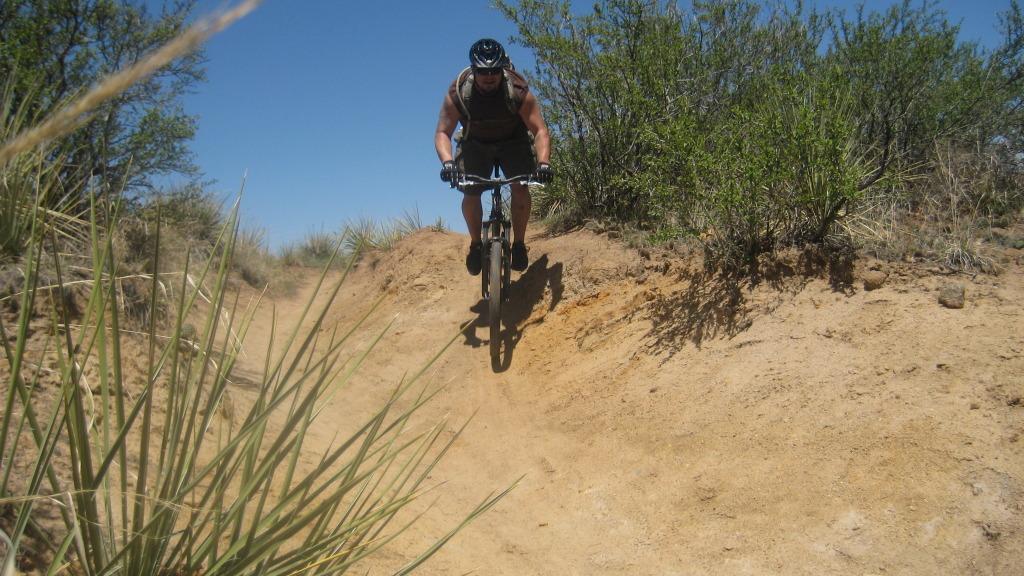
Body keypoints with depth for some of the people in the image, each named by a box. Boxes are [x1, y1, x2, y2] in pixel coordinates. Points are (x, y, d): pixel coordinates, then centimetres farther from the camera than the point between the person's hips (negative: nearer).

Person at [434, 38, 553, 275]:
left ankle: (519, 243, -1)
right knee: (470, 193, -15)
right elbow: (442, 133, -27)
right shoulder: (458, 92, -27)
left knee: (520, 187, -20)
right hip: (475, 143, 1)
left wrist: (543, 162, -48)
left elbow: (540, 130, -31)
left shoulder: (518, 91, -30)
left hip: (514, 141, 0)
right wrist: (447, 161, -46)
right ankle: (475, 244, 8)